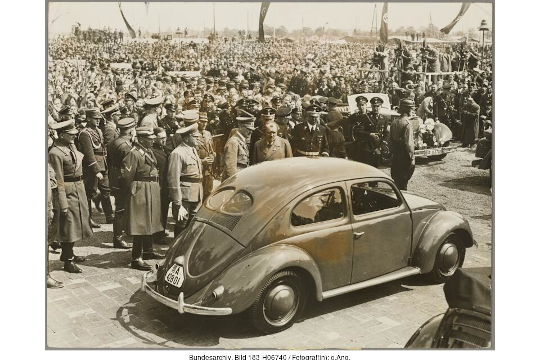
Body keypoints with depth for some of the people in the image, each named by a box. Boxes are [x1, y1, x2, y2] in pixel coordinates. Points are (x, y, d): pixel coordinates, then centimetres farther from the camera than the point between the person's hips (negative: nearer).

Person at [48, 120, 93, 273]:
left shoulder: (71, 145, 4)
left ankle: (68, 253, 36)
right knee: (68, 225, 1)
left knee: (76, 222, 19)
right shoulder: (55, 153, -20)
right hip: (68, 190, -9)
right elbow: (59, 181, -20)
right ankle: (68, 261, 13)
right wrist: (63, 205, -19)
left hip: (79, 187, 9)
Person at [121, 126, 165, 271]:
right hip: (141, 193, -9)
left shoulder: (149, 152, 11)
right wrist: (133, 189, -8)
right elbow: (127, 175, -19)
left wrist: (155, 187, 13)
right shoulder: (134, 153, -18)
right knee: (140, 226, -6)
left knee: (150, 223, 20)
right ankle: (136, 258, 0)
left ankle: (147, 250, 36)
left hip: (152, 192, 10)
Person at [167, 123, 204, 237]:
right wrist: (178, 205, -19)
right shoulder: (178, 153, -15)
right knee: (181, 228, 2)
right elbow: (174, 181, -18)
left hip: (196, 197, 8)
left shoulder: (193, 150, 13)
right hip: (185, 197, -8)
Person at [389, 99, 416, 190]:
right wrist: (412, 158, -14)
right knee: (403, 182, 0)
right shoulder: (407, 123, -16)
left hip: (396, 156, 7)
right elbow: (409, 143, -19)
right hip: (405, 156, -7)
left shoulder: (394, 122, 8)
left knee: (397, 180, 16)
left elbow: (390, 141, 12)